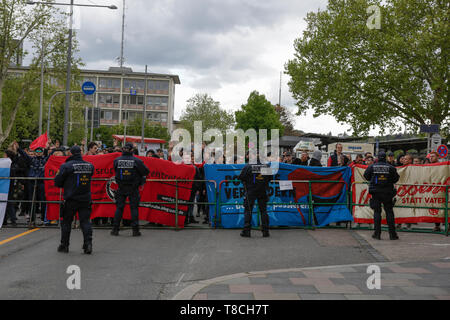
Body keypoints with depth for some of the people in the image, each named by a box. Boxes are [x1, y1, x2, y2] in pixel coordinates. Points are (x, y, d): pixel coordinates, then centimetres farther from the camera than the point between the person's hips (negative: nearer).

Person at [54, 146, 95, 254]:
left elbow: (57, 182, -5)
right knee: (85, 221, 5)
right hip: (86, 199, 3)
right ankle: (88, 244, -4)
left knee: (66, 222, 11)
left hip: (71, 200, -2)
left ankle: (64, 245, 19)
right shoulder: (90, 166, 2)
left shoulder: (66, 166, -10)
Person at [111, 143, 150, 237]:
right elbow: (146, 171, -4)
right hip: (133, 188, -2)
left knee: (119, 207, 9)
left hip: (121, 188, 2)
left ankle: (115, 229, 12)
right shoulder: (136, 160, -9)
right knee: (134, 207, 4)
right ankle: (135, 230, 3)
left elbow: (116, 171, 10)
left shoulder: (117, 160, -2)